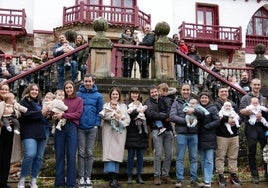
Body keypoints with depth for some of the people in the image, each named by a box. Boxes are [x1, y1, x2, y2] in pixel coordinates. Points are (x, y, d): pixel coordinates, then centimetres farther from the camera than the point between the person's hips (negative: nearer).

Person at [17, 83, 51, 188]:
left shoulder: (40, 102, 21)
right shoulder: (24, 102, 3)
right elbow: (26, 114, -15)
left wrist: (48, 114, 9)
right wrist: (41, 113, -16)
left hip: (41, 132, 6)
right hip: (29, 133, -6)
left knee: (39, 157, 4)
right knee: (30, 155, -20)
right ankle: (22, 179, -2)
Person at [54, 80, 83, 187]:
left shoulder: (79, 100, 8)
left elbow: (78, 114, -3)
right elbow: (55, 111, 11)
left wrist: (63, 115, -11)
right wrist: (56, 115, -13)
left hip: (72, 127, -2)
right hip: (60, 127, 2)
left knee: (71, 155, -1)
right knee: (59, 155, 4)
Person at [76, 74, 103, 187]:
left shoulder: (98, 96, 4)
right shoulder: (78, 94, 4)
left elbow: (99, 111, 4)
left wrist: (97, 124, -6)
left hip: (92, 128, 0)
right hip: (80, 127, 0)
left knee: (89, 153, 5)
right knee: (81, 153, 2)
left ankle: (88, 177, 11)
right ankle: (81, 177, 8)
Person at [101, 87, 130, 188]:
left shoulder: (123, 106, 19)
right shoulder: (106, 105, 14)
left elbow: (127, 119, 8)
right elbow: (103, 115, -5)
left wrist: (121, 123, -11)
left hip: (120, 132, 2)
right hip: (109, 131, -2)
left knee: (118, 153, -1)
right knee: (109, 152, -11)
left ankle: (115, 177, 7)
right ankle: (112, 178, -12)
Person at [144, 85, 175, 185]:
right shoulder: (148, 102, 5)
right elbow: (150, 113, -13)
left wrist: (169, 117, -3)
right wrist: (165, 116, -11)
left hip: (168, 129, 4)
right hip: (157, 129, -4)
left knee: (169, 154, 6)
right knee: (158, 154, -6)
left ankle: (165, 175, 18)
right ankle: (157, 176, 5)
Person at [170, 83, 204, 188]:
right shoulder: (176, 103, 6)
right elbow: (172, 117, -7)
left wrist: (194, 110, -19)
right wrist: (186, 121, -14)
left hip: (194, 134, 3)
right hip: (181, 133, -3)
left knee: (194, 158, 9)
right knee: (180, 158, 2)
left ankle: (194, 179, 17)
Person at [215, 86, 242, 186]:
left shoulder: (233, 104, 14)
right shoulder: (215, 105, -3)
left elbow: (240, 117, 7)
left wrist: (235, 121, -13)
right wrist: (227, 119, -21)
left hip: (234, 134, 5)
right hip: (221, 135, -5)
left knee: (233, 156, 11)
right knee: (220, 156, 0)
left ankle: (233, 175, 22)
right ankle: (220, 176, 9)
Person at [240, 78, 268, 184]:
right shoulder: (246, 98, 3)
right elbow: (242, 110, -10)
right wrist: (254, 113, -22)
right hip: (251, 126, -4)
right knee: (252, 152, 3)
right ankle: (255, 175, 12)